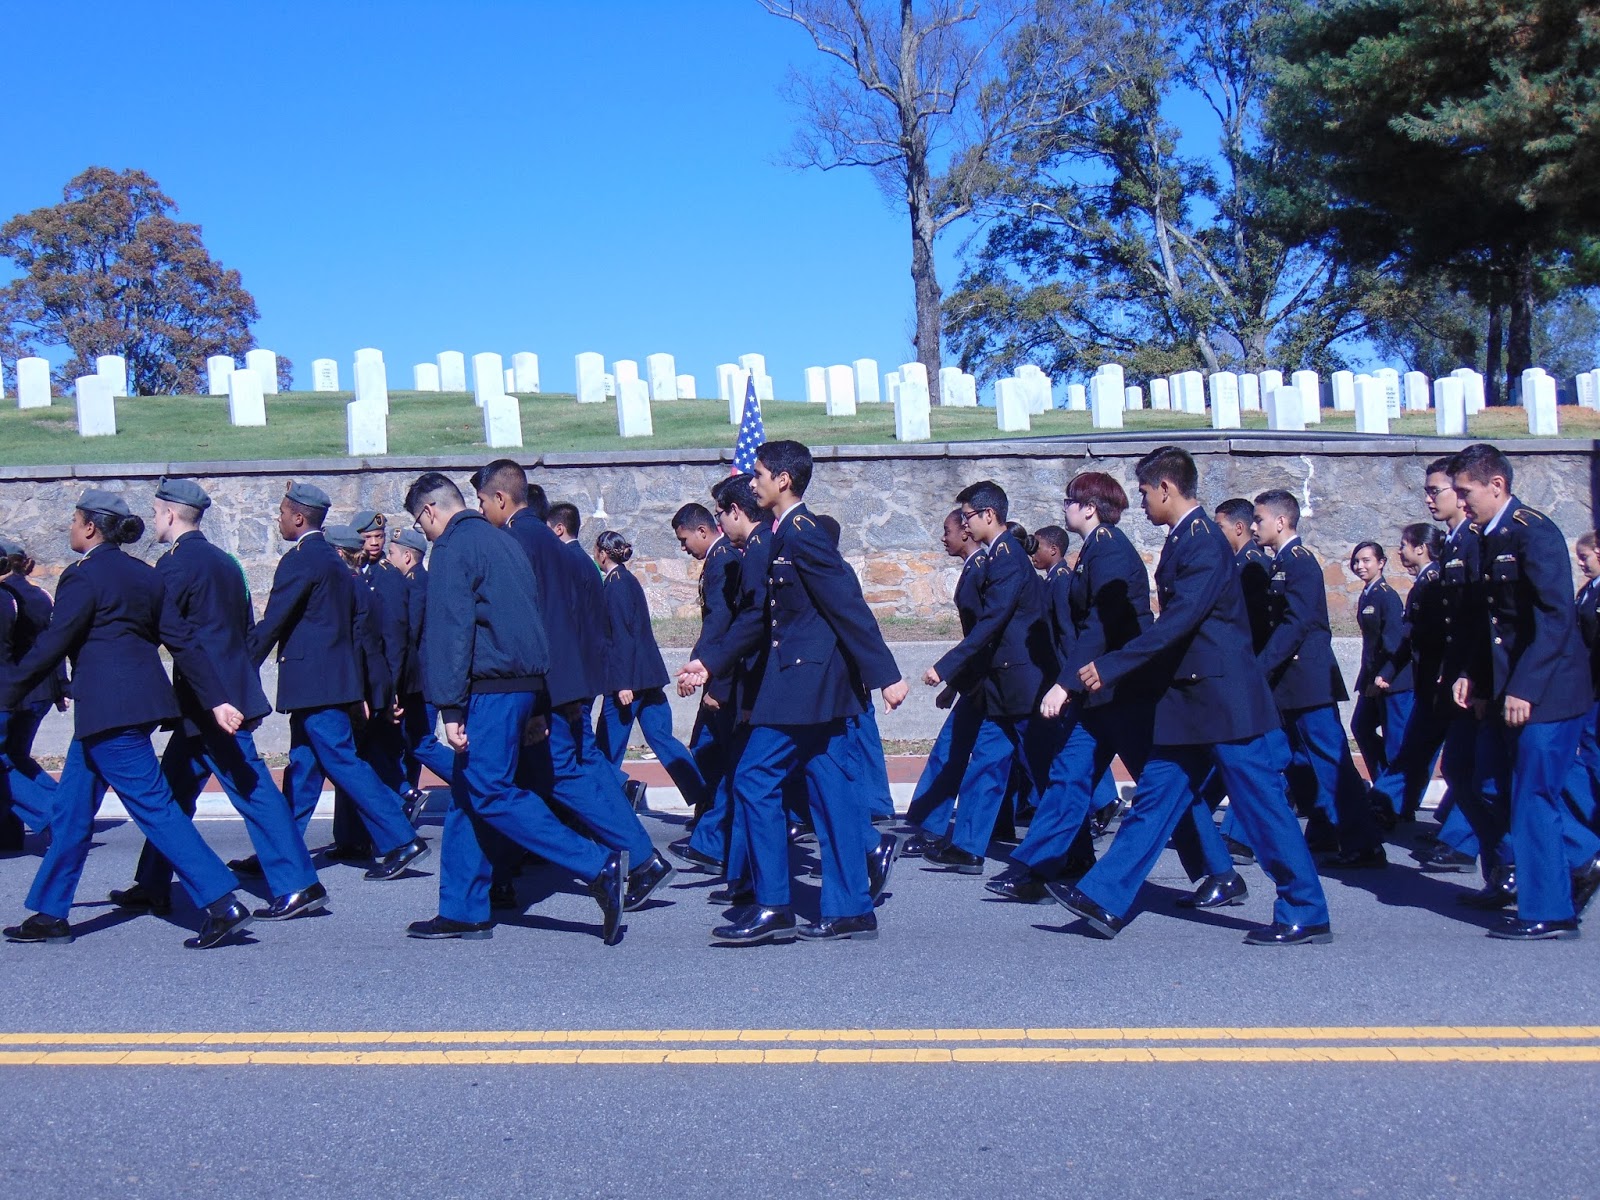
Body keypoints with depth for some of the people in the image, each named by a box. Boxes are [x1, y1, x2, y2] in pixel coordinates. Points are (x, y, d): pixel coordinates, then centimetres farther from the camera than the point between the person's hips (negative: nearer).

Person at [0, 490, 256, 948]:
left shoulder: (83, 575, -10)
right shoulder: (142, 574, 13)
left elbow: (51, 646, -11)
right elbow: (184, 639, 10)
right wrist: (217, 700, 9)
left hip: (109, 708, -9)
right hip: (137, 699, 9)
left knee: (153, 805, -8)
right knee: (72, 807, 16)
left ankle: (222, 904, -12)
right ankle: (50, 914, 23)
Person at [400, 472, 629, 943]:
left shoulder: (453, 547, -7)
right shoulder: (503, 541, 19)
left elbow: (450, 630, -16)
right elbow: (530, 617, 21)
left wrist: (450, 708, -18)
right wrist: (536, 710, 23)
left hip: (490, 689, -9)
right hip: (524, 684, 9)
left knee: (490, 792, -9)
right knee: (468, 793, 12)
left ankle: (599, 867, -16)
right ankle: (462, 912, 14)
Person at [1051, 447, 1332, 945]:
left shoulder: (1203, 540, -16)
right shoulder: (1183, 538, 13)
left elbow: (1178, 621, -24)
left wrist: (1110, 667, -23)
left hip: (1222, 696, -10)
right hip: (1189, 698, 10)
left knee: (1262, 802, -3)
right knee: (1155, 796, 10)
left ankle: (1305, 914, 6)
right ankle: (1104, 899, 13)